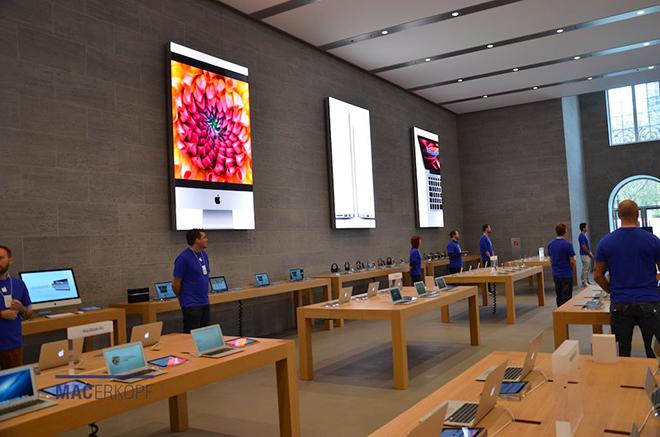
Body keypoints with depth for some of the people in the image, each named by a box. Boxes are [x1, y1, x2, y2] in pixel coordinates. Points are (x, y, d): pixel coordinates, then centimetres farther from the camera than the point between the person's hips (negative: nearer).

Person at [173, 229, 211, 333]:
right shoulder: (184, 258, -16)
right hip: (191, 305, -7)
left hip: (205, 303, 7)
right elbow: (176, 284, -12)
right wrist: (184, 298, 2)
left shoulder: (204, 255, 7)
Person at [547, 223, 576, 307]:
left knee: (559, 296, 15)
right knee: (566, 297, 0)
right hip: (566, 275, -6)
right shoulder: (567, 244, -15)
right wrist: (573, 270, 5)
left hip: (555, 274, 6)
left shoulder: (550, 244, 3)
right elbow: (572, 261, -12)